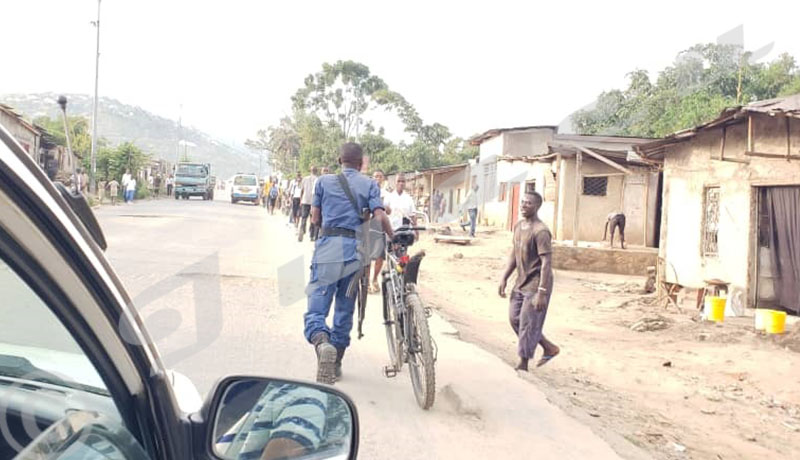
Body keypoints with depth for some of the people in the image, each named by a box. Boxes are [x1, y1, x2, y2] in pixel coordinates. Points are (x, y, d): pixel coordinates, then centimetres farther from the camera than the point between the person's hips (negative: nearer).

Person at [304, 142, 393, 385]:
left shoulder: (324, 181, 9)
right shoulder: (369, 184, 6)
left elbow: (315, 218, 10)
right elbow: (379, 216, -6)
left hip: (328, 246, -1)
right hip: (354, 249, 1)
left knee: (316, 309, -4)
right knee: (345, 309, 15)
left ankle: (322, 342, -35)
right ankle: (335, 364, 22)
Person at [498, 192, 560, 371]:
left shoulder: (540, 231, -19)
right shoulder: (518, 226, 8)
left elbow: (546, 263, -22)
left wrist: (541, 292, -25)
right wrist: (504, 278, 13)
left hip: (535, 286, -9)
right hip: (521, 283, 9)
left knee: (528, 325, -2)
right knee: (515, 319, 13)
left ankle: (523, 365, 14)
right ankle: (549, 348, 28)